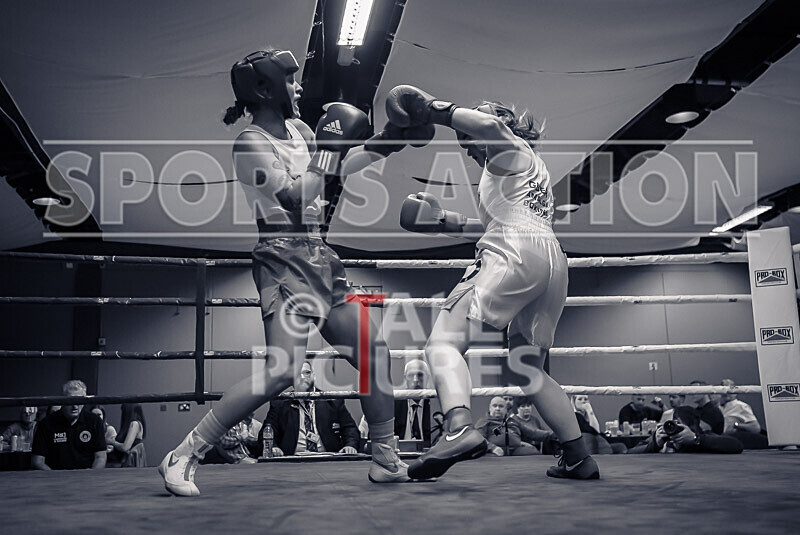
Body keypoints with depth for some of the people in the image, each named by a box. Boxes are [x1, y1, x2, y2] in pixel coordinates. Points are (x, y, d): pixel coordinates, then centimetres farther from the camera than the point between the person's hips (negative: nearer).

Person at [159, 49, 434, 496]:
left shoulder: (297, 129, 14)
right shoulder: (252, 143, -10)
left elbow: (335, 171, 27)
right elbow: (295, 197, -21)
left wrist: (386, 143, 22)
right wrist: (329, 148, -14)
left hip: (320, 257, 9)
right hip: (285, 259, -9)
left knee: (375, 354, 9)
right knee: (281, 371, -20)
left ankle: (386, 460, 24)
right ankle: (184, 456, -8)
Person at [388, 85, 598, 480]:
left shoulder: (510, 148, 12)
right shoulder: (529, 165, 38)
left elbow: (489, 124, -14)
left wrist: (436, 110, -4)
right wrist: (452, 223, 39)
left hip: (514, 256, -10)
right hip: (552, 262, 10)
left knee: (443, 341, -19)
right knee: (530, 370, 18)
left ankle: (460, 429, -42)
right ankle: (578, 458, 16)